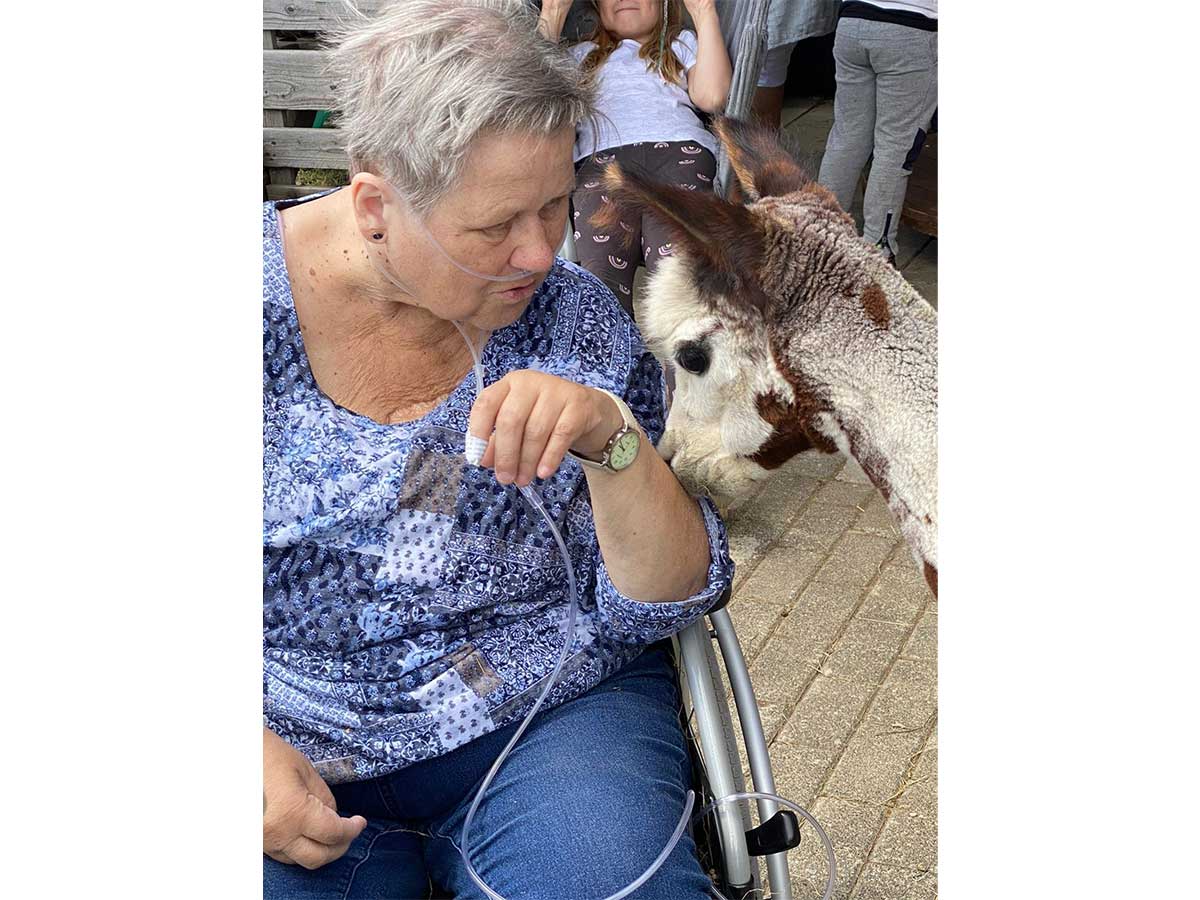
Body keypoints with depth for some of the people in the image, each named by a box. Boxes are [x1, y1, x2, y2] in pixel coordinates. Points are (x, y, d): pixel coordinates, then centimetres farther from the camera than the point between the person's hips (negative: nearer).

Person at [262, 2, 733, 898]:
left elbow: (667, 605, -4)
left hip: (554, 721, 0)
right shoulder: (266, 295, -7)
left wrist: (613, 437, -23)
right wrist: (253, 751, -18)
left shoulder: (575, 317, -3)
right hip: (295, 748, 1)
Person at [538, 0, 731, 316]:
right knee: (601, 270, -33)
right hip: (602, 157, 1)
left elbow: (711, 97, 12)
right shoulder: (583, 54, 38)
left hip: (680, 150, 0)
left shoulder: (683, 42, 34)